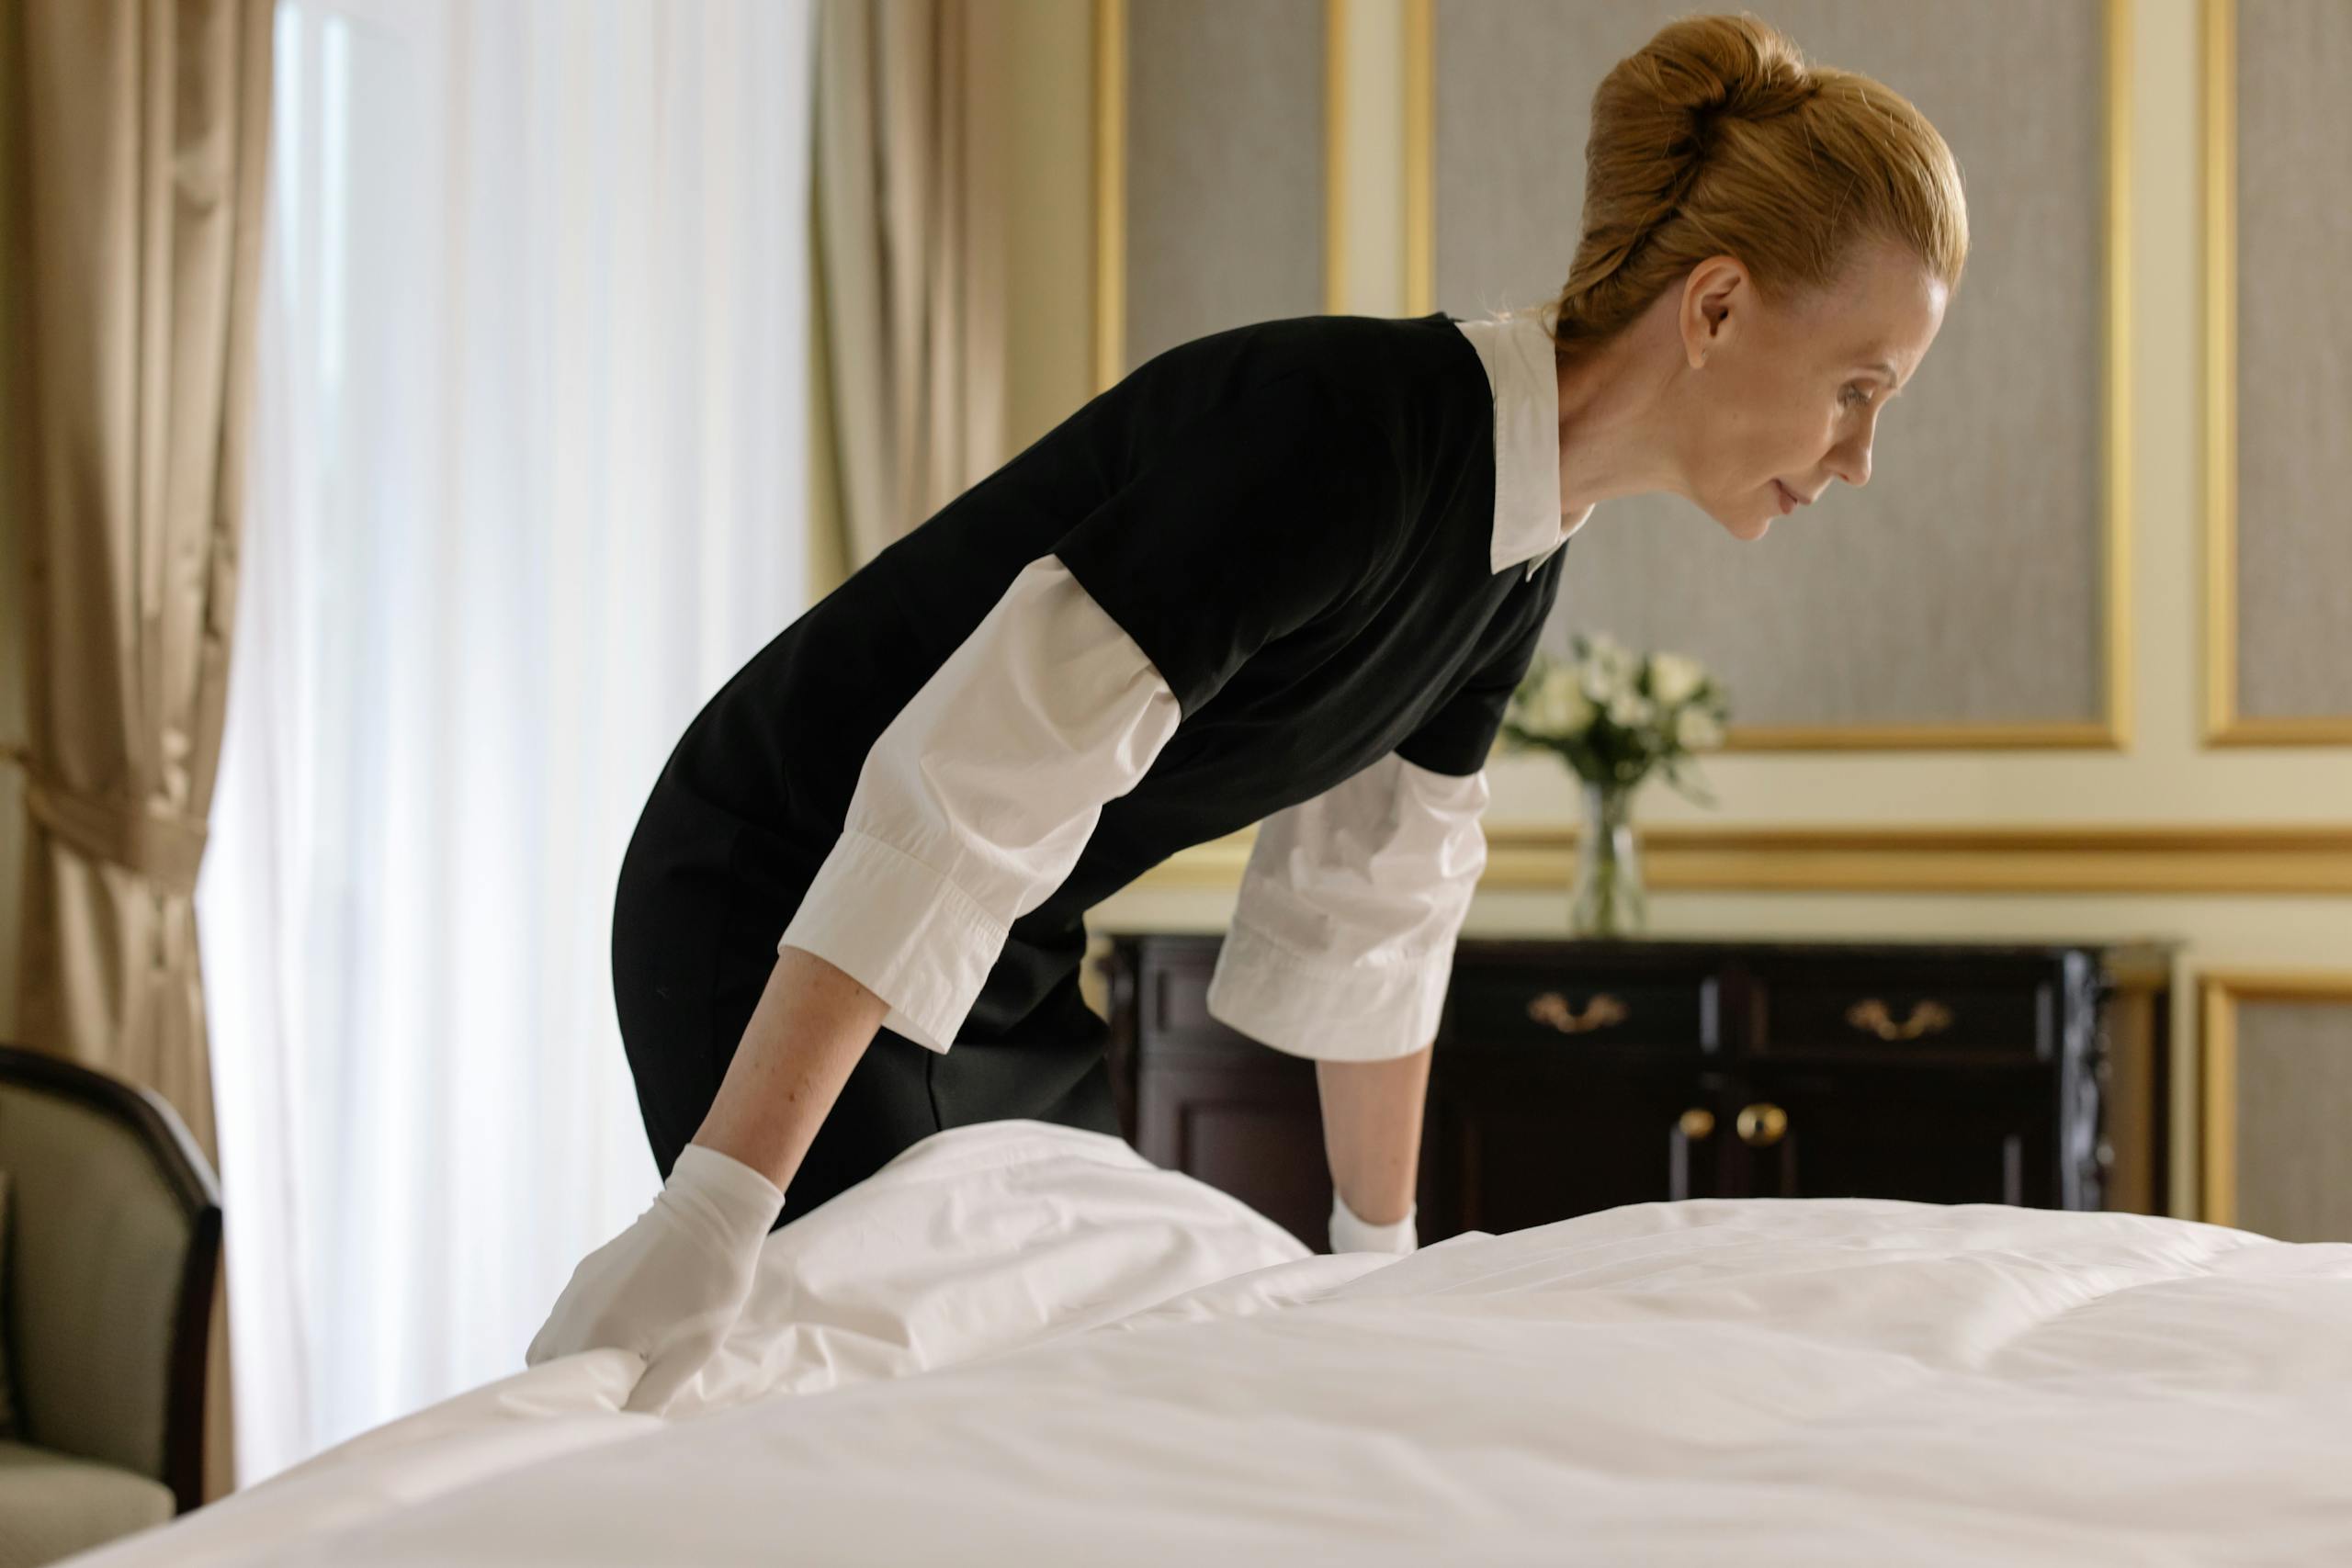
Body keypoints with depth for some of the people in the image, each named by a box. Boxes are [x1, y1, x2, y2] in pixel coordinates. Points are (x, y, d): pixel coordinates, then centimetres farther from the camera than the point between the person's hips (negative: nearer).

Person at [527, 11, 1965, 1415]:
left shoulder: (1520, 553, 0)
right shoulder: (1346, 431, -28)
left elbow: (1376, 912, 12)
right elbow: (972, 786, -34)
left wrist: (1382, 1252, 20)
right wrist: (713, 1216, -38)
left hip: (1014, 965, 9)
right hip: (787, 923, -8)